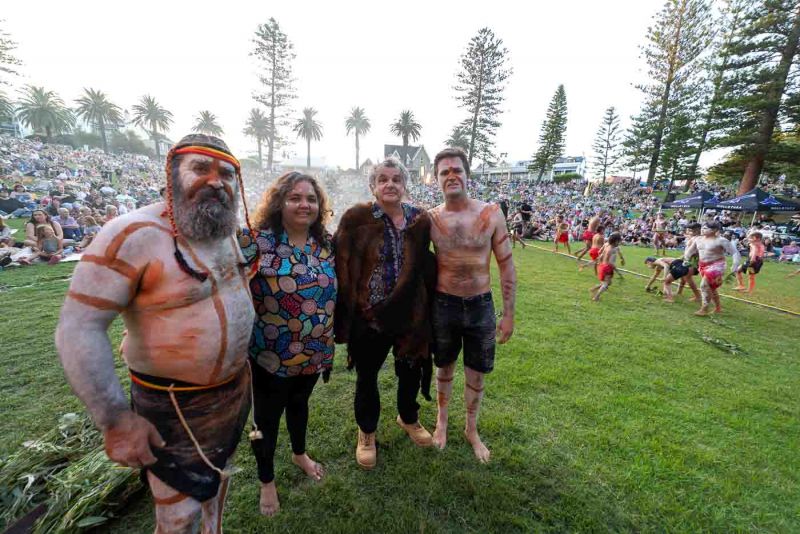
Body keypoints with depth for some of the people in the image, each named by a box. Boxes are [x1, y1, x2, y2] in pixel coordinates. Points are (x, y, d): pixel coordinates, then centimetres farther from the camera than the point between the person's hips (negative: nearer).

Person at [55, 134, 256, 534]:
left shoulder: (226, 229, -1)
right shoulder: (133, 235, -23)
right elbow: (77, 329, -23)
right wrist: (116, 420, -22)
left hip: (236, 386, 7)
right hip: (175, 405, -7)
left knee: (218, 471, 30)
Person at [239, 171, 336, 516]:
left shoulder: (325, 243, -1)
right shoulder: (258, 241, -17)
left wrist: (329, 342, 13)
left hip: (314, 353, 5)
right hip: (271, 355, -4)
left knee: (300, 404, 28)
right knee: (267, 416, 17)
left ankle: (300, 454, 56)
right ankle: (266, 481, 44)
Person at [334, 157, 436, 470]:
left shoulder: (420, 221, 0)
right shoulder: (357, 218, -10)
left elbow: (426, 267, 7)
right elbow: (341, 268, -9)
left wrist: (429, 308, 6)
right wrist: (344, 314, -12)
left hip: (411, 314, 3)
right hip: (369, 315, -2)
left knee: (411, 370, 21)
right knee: (367, 376, 16)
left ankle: (408, 418, 52)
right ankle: (366, 433, 44)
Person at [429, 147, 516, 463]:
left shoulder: (491, 214, -8)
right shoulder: (430, 219, -7)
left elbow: (506, 265, -2)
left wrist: (508, 313, -2)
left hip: (481, 306, 0)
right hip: (444, 304, 0)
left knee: (476, 373, 16)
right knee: (445, 367, 19)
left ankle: (472, 429, 42)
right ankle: (442, 420, 46)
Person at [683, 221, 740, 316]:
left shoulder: (721, 241, -12)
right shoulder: (698, 239, 5)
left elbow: (735, 252, -11)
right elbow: (690, 251, 17)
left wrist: (735, 265, -21)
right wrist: (686, 260, 8)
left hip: (716, 265, -7)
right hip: (703, 266, 7)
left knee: (704, 285, -19)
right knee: (711, 287, 17)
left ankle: (704, 309, -10)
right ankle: (718, 308, 35)